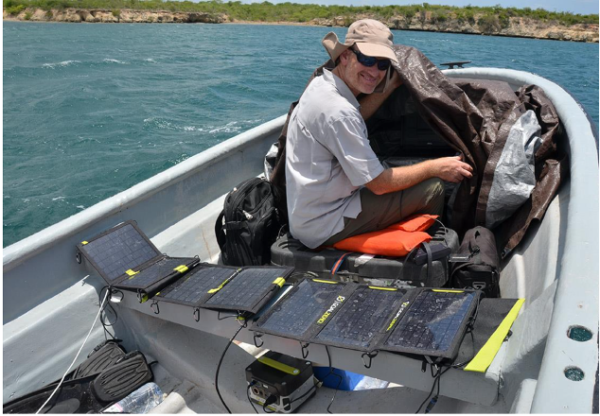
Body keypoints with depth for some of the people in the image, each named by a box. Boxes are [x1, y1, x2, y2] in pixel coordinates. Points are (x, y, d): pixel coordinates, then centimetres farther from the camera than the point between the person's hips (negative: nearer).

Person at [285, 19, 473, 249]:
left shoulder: (321, 84, 2)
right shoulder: (338, 110, -27)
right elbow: (379, 184, -21)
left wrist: (391, 86, 15)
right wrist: (435, 167, -8)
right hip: (325, 227, -10)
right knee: (431, 189, -8)